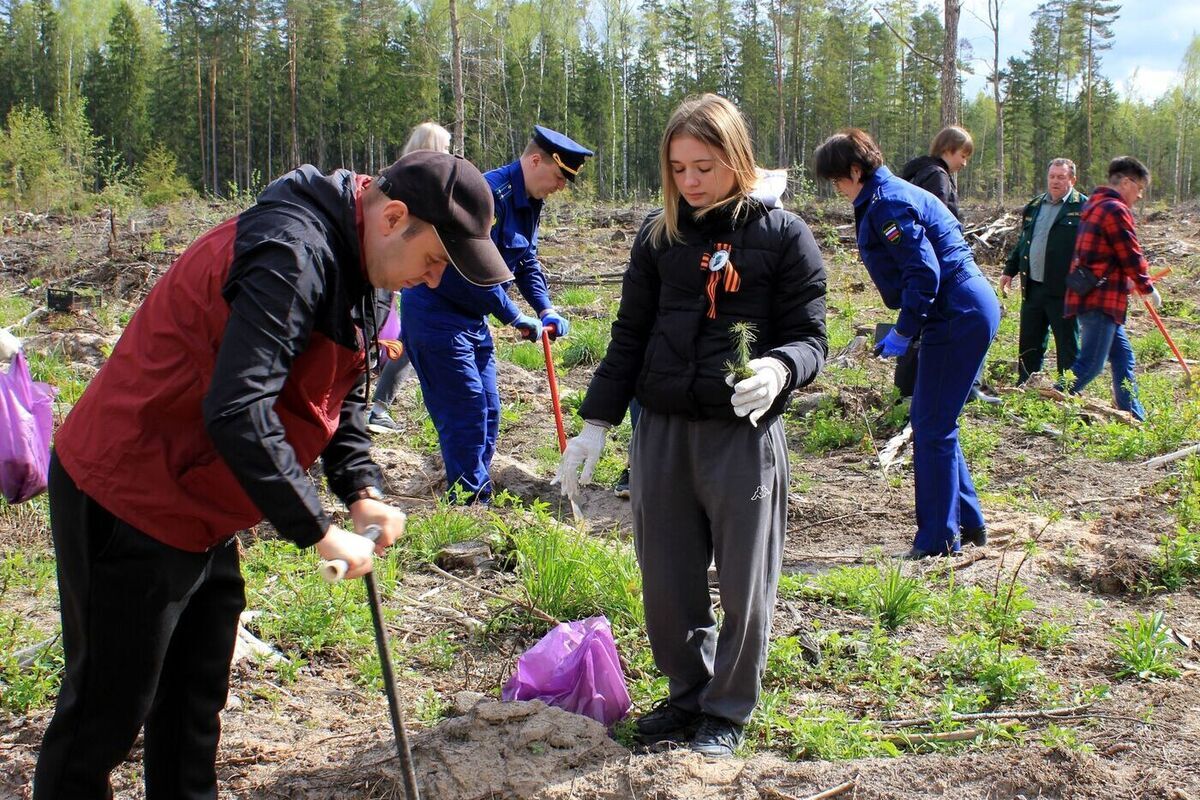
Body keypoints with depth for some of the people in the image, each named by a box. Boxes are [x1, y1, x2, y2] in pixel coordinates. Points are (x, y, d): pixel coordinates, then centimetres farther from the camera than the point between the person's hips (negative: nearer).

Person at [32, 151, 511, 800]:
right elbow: (237, 412, -34)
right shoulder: (292, 253, -25)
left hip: (198, 512, 10)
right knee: (106, 715, 1)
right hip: (128, 501, -10)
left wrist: (360, 490, 1)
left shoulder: (351, 266, 7)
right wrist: (319, 532, -27)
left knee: (197, 701, 19)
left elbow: (341, 393, 17)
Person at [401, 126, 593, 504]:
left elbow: (527, 261, 17)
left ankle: (478, 497, 21)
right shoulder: (489, 194, -23)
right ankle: (467, 502, -1)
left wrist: (545, 310, 3)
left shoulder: (528, 203, 8)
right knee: (465, 410, -9)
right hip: (434, 313, -10)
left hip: (471, 316, 10)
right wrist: (517, 319, -19)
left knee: (487, 410, 12)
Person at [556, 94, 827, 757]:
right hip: (661, 429, 4)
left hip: (744, 435, -3)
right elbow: (630, 334, 10)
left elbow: (809, 337, -4)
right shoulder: (659, 233, 6)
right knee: (666, 583, 11)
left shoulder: (783, 236, -3)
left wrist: (778, 369, -27)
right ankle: (688, 694, 32)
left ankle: (727, 710, 26)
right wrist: (595, 424, 5)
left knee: (744, 584, 7)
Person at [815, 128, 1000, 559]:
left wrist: (902, 332, -15)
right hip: (972, 310, 11)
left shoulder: (887, 205, -14)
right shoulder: (892, 194, 17)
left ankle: (938, 538, 6)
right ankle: (968, 521, 25)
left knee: (933, 427, -2)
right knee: (931, 421, 17)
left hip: (957, 320, -11)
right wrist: (907, 328, 15)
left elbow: (925, 273, -21)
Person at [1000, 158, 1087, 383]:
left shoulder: (1083, 208, -6)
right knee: (1029, 342, 13)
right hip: (1032, 287, 6)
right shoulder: (1034, 206, 15)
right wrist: (1009, 270, 20)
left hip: (1062, 289, -6)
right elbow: (1022, 242, 23)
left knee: (1067, 344, 3)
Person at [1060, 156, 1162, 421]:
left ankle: (1135, 417, 21)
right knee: (1091, 363, -8)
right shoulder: (1116, 210, -14)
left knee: (1122, 356, 16)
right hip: (1100, 299, -11)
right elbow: (1131, 256, -12)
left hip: (1088, 294, 11)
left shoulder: (1094, 205, 18)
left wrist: (1129, 282, 21)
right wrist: (1148, 289, 1)